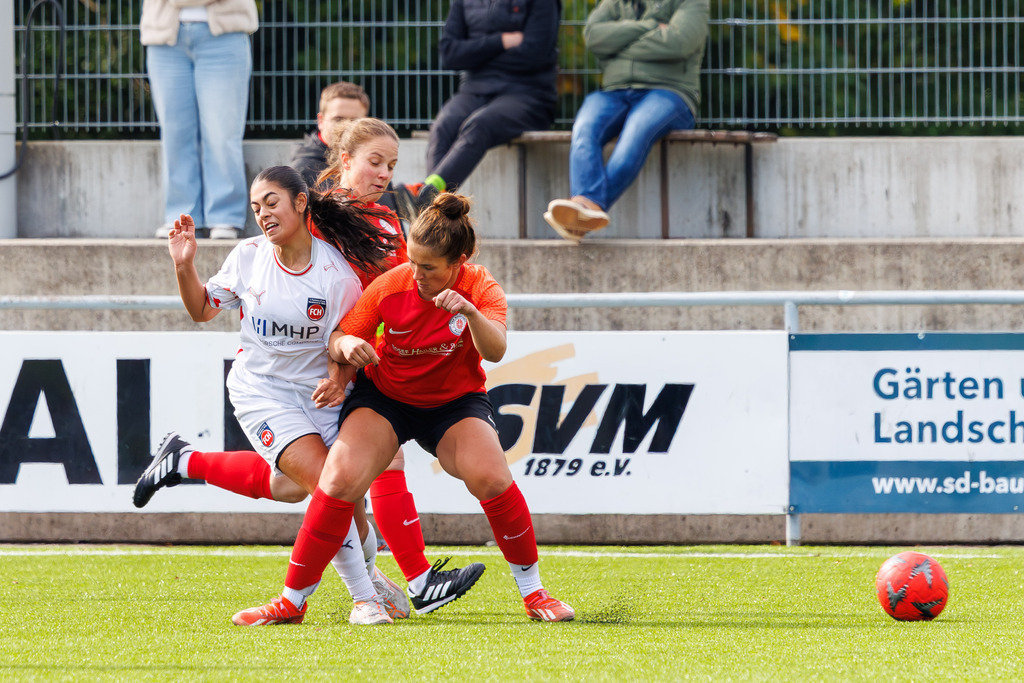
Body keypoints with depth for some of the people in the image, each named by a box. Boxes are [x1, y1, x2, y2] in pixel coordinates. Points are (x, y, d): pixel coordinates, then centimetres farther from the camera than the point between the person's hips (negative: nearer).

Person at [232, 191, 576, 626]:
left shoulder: (481, 288, -17)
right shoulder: (390, 286, -16)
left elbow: (495, 351, -33)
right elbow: (338, 338, -8)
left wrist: (471, 313, -52)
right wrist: (346, 345, -32)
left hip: (455, 402, 0)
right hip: (384, 396, 0)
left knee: (491, 477, -27)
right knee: (341, 477, -24)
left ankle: (533, 593, -6)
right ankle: (292, 601, -12)